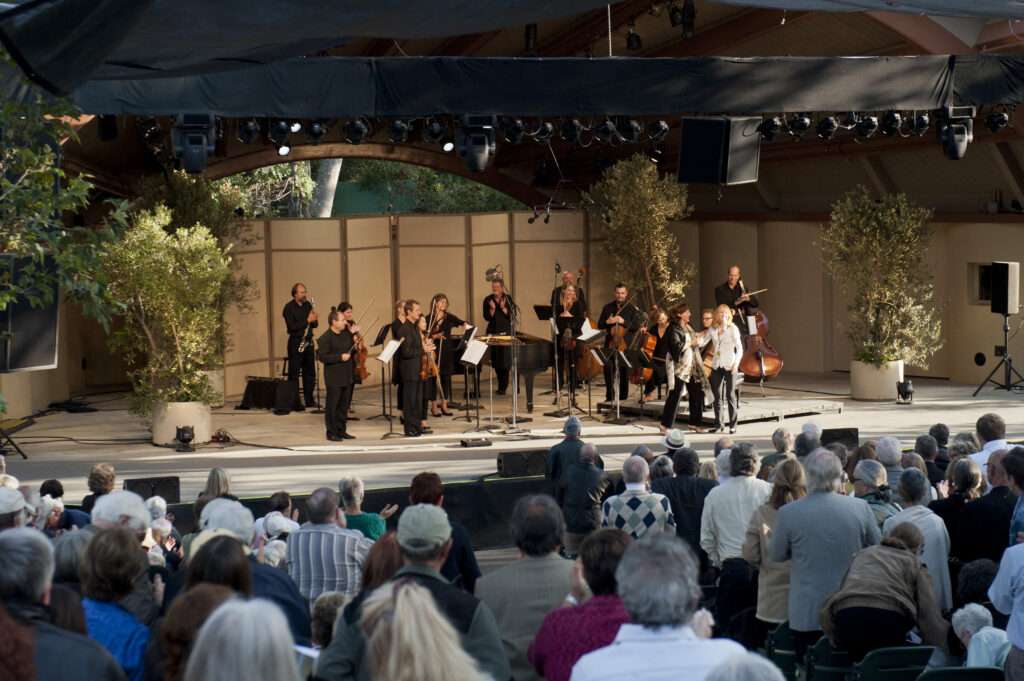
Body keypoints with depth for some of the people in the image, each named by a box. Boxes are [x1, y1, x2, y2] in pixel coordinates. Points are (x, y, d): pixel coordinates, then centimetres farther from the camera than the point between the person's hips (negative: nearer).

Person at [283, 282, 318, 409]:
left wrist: (314, 320, -9)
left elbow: (315, 324, 14)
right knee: (294, 373, -3)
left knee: (310, 373, 9)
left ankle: (309, 401, 17)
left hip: (308, 342, 6)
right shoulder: (289, 307, -8)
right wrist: (307, 321, -20)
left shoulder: (308, 305, 10)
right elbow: (292, 327, -18)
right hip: (295, 343, -6)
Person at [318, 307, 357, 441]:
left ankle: (341, 431, 21)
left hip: (347, 377, 7)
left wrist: (355, 345, 0)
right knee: (332, 406, 0)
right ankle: (331, 433, 7)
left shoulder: (346, 334, 10)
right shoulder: (325, 338, -13)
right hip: (334, 378, -7)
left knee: (344, 405, 12)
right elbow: (321, 356, -18)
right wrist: (340, 357, -21)